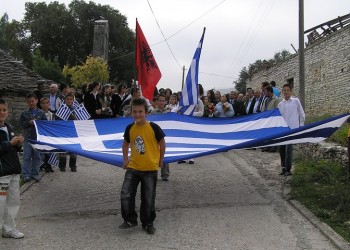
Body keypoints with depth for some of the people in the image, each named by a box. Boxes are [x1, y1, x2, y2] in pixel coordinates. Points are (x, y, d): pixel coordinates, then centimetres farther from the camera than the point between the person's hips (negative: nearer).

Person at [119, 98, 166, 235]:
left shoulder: (153, 127, -13)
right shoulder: (130, 128, -2)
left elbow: (162, 143, -2)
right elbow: (126, 143, 15)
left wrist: (160, 161, 4)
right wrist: (125, 159, 10)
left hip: (150, 168, -3)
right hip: (133, 167, 3)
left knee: (148, 198, 6)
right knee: (125, 194, -7)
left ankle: (148, 223, 22)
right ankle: (130, 220, 10)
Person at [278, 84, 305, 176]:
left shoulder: (296, 101, 4)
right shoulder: (280, 104, 13)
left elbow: (302, 115, 7)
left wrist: (301, 126, 4)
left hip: (292, 128, -4)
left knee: (289, 148, -11)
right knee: (281, 147, 3)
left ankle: (288, 169, -6)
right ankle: (284, 167, 17)